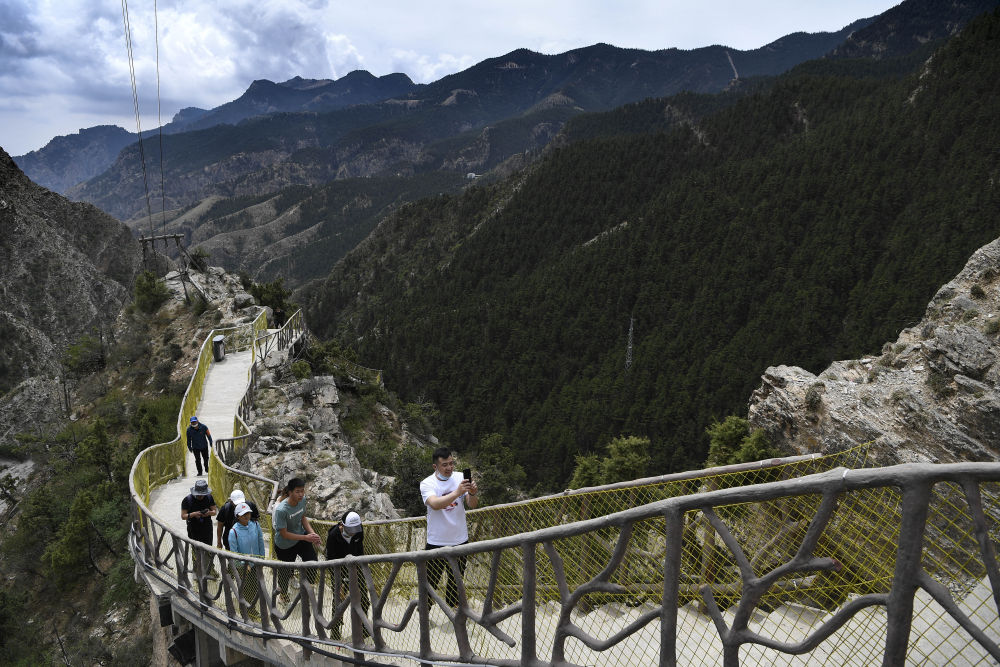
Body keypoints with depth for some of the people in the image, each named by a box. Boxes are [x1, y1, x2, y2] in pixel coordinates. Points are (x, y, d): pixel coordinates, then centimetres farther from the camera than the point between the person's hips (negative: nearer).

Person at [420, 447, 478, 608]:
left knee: (456, 581, 20)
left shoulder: (460, 478, -3)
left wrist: (473, 494, -30)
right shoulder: (427, 484, -12)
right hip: (436, 542, -3)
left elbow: (473, 506, -7)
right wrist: (457, 492, -43)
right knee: (431, 582, 4)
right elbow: (435, 504, -31)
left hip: (460, 540, 4)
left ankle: (452, 608, 39)